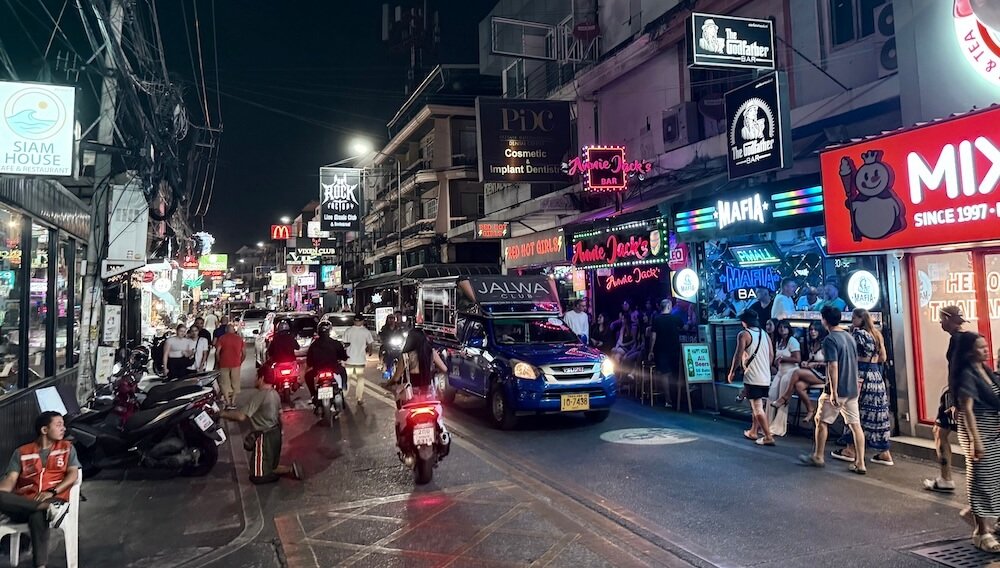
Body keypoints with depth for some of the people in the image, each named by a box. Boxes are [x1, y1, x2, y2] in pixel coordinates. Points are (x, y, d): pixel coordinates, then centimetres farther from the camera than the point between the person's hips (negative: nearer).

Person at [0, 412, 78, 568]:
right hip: (23, 504, 2)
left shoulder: (67, 447, 16)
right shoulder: (22, 452, 18)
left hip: (54, 500, -2)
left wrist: (52, 492, -13)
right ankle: (48, 508, -34)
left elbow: (73, 474, 4)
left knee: (38, 517, -37)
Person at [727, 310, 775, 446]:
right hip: (766, 377, 7)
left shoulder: (744, 334, -8)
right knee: (756, 406, 19)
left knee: (757, 407, -4)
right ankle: (753, 432, 28)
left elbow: (738, 355, -13)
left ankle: (768, 437, -6)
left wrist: (732, 372, -2)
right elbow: (771, 356, 16)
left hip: (752, 377, -7)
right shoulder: (765, 334, 12)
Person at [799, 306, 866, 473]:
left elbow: (833, 366, -21)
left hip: (837, 390, -7)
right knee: (855, 425, 7)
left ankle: (818, 457, 17)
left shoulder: (830, 339, -15)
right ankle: (860, 463, 7)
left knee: (821, 421, 7)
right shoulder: (849, 336, 10)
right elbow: (854, 362, 19)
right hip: (852, 389, 7)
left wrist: (834, 393, -20)